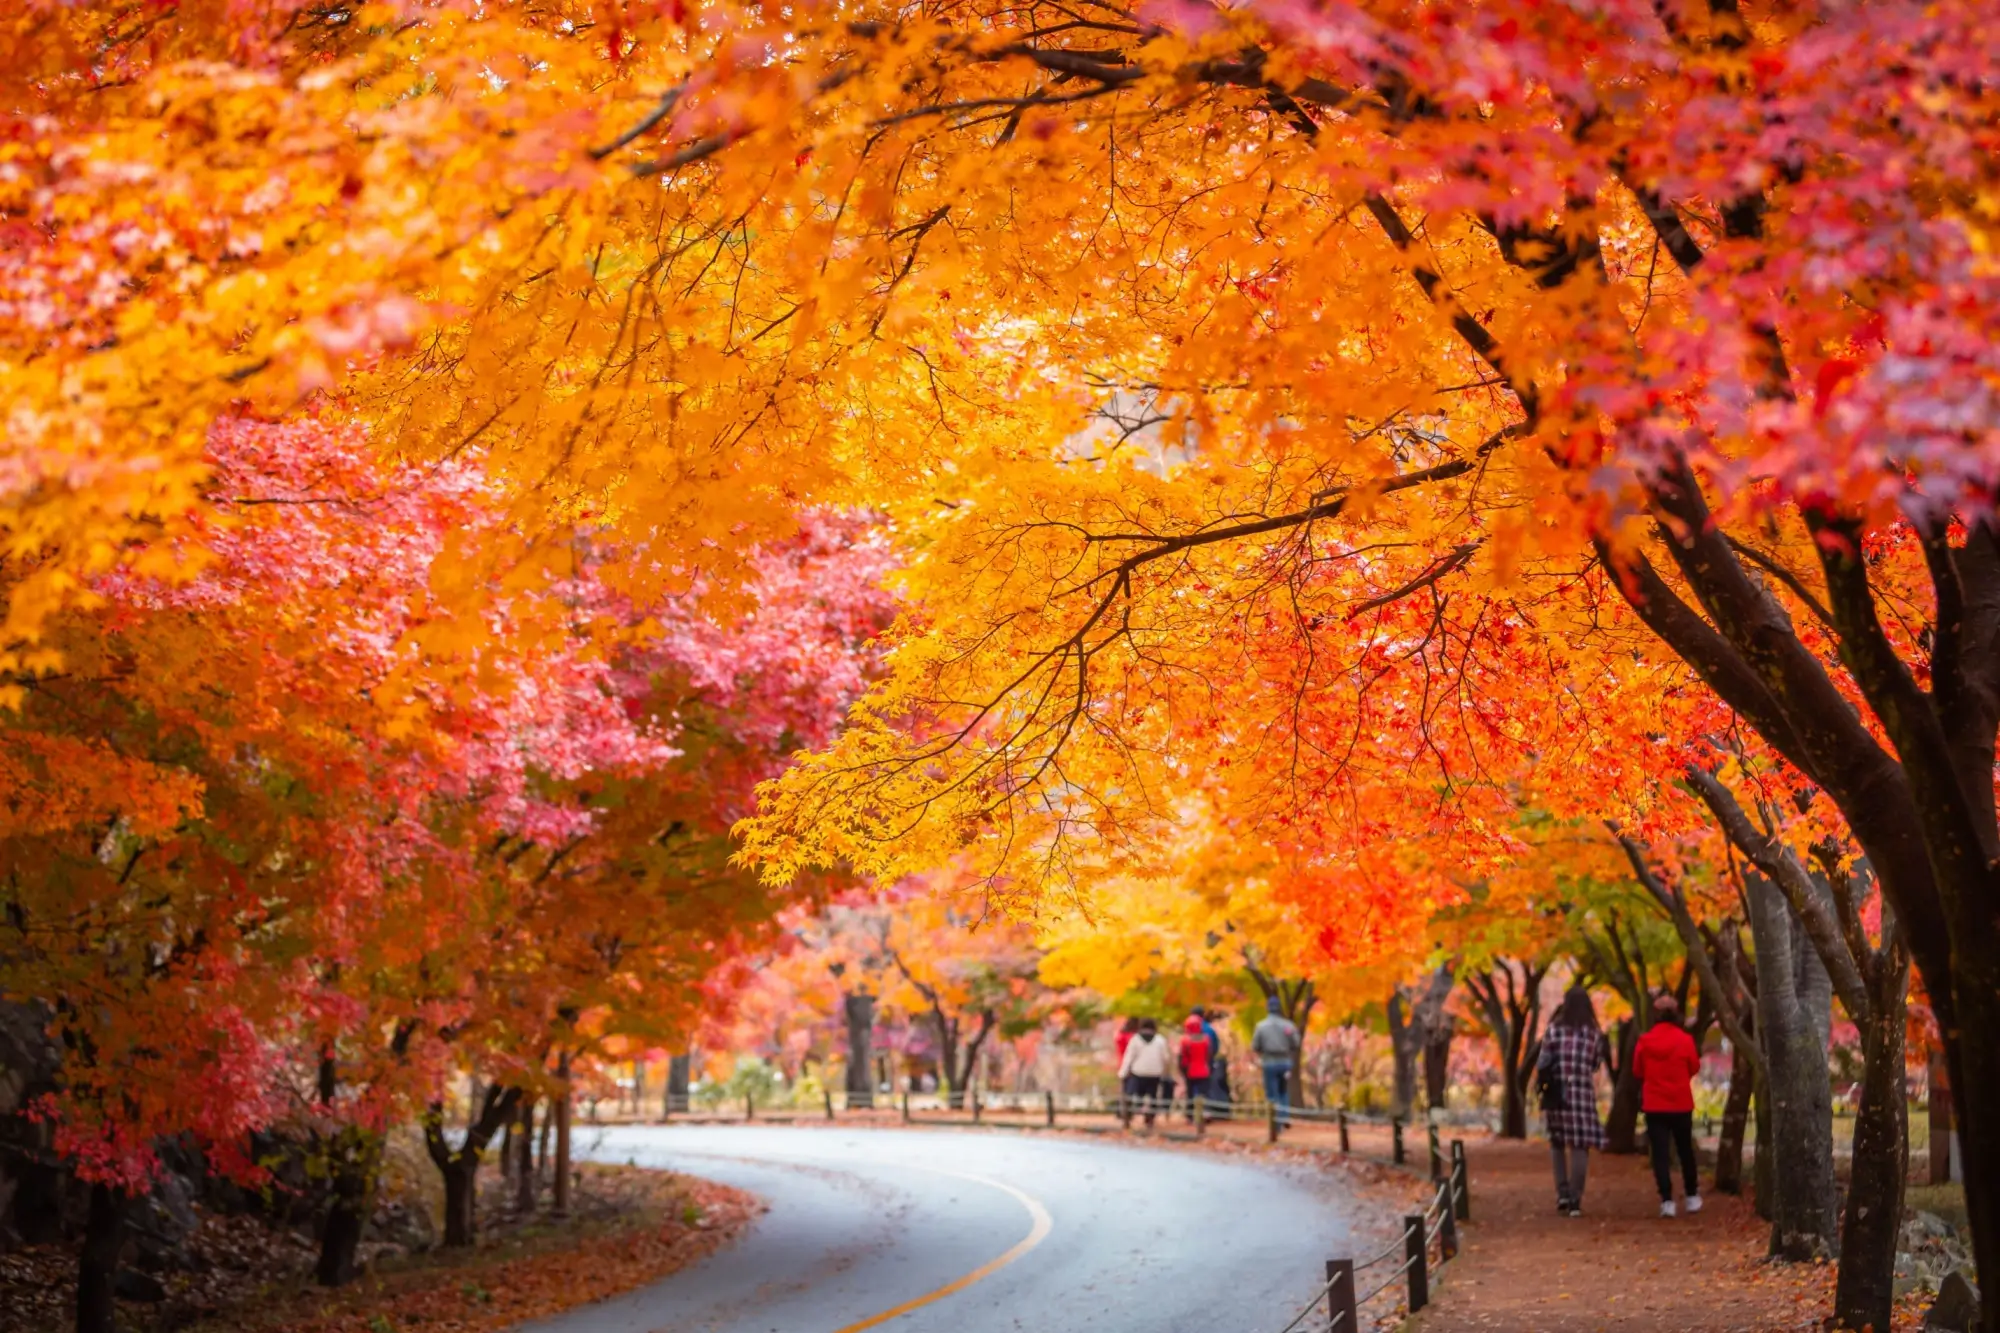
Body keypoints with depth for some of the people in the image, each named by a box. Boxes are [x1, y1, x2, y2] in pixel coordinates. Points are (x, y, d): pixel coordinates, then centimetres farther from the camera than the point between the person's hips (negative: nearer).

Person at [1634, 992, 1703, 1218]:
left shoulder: (1645, 1041, -6)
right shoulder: (1685, 1040, -8)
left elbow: (1637, 1070, 4)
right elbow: (1695, 1068, 4)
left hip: (1654, 1105, 0)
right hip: (1681, 1104, 0)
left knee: (1660, 1153, 0)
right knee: (1685, 1150, 17)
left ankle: (1667, 1201, -8)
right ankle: (1692, 1196, 24)